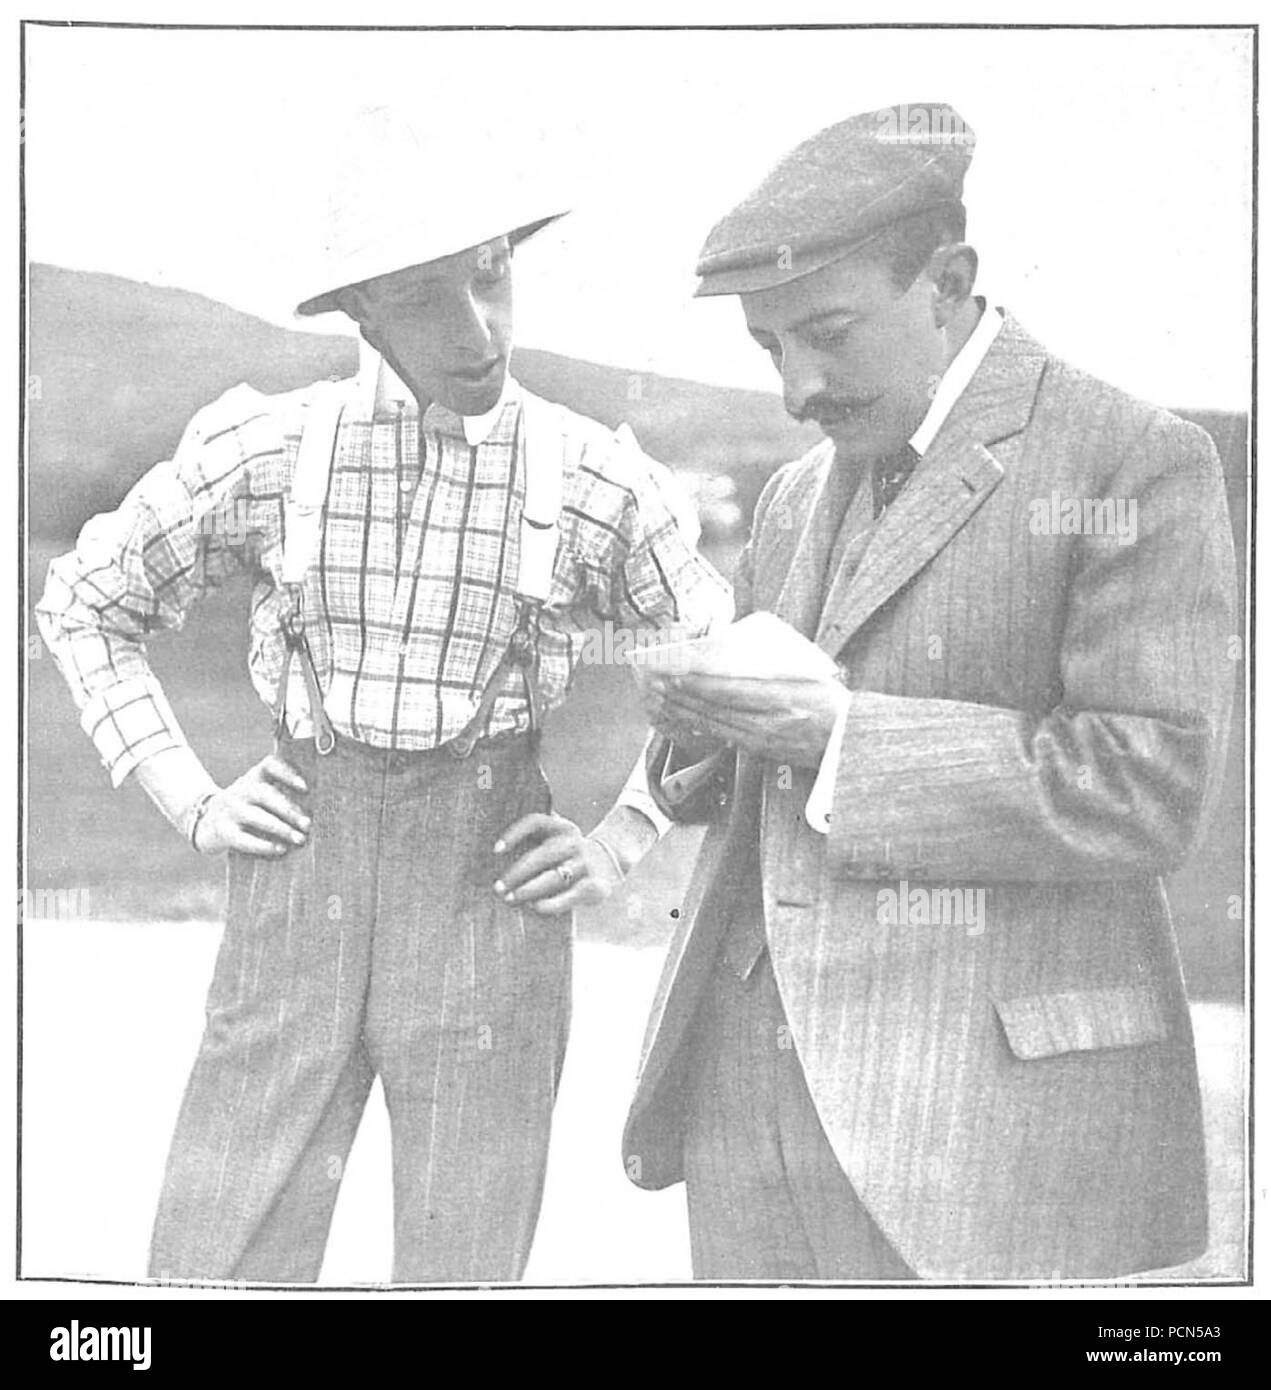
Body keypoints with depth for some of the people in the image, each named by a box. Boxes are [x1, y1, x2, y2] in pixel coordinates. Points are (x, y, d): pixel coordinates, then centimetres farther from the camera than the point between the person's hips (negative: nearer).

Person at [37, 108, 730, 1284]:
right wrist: (189, 804, 3)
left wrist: (617, 848, 1)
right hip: (299, 889, 1)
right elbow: (84, 604, 11)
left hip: (490, 895, -1)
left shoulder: (601, 481, -4)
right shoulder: (263, 450, -4)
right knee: (220, 1265, 0)